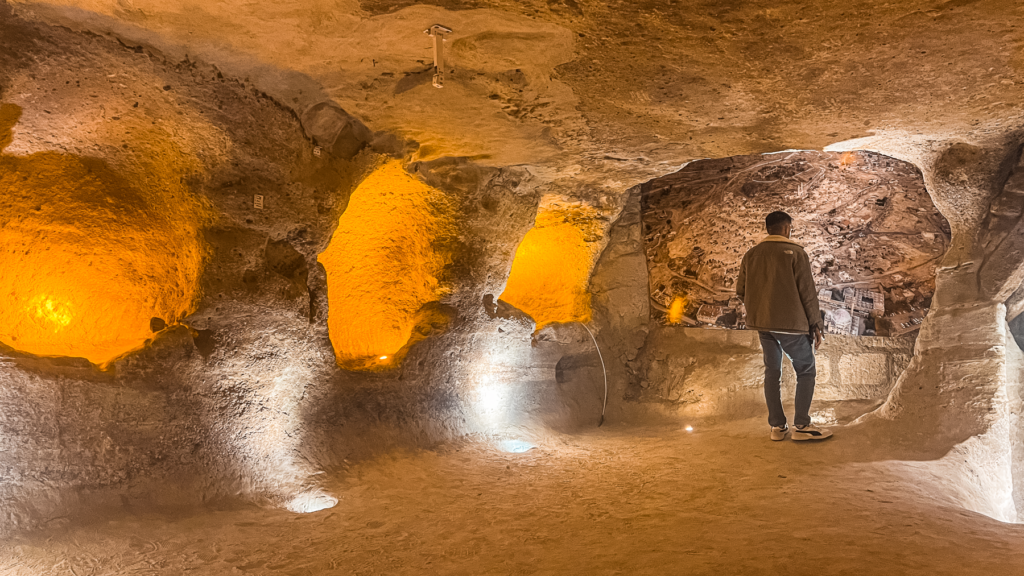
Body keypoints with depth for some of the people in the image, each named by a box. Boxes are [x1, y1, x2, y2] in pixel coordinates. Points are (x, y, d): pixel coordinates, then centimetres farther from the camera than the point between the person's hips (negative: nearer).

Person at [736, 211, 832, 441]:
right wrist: (816, 325, -3)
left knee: (772, 372, 12)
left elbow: (741, 290, 7)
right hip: (791, 323, -5)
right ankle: (802, 425, 2)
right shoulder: (795, 252, -7)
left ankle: (777, 426, 13)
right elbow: (807, 292, -9)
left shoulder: (751, 254, 7)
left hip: (762, 324, 5)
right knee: (806, 371, 7)